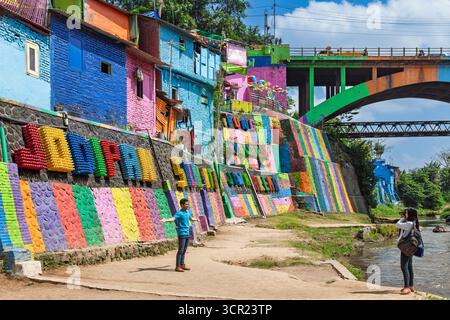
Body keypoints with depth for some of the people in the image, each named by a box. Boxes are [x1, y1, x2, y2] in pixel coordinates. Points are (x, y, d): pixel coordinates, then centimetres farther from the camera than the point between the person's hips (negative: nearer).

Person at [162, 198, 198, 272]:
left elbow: (191, 218, 35)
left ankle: (182, 264, 21)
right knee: (180, 250, -7)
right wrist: (165, 220, -47)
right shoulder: (179, 213, -12)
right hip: (182, 234, -8)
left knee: (184, 250, 13)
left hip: (187, 234, 8)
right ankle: (177, 266, -6)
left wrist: (196, 219, 56)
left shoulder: (188, 212, 13)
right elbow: (173, 218, -28)